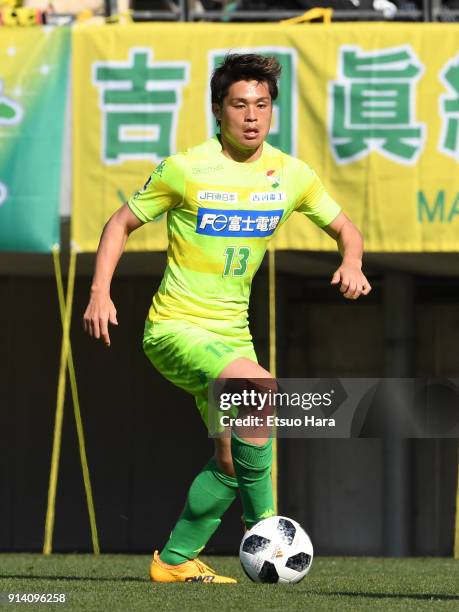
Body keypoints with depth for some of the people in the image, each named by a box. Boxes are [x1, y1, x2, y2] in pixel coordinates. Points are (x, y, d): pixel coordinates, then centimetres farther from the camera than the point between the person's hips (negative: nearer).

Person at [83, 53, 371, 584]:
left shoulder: (290, 175, 0)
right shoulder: (185, 170, -11)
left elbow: (344, 228, 13)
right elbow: (122, 223, 1)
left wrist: (352, 264, -9)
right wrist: (100, 293, -11)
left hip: (231, 333, 6)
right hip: (175, 328, -6)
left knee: (233, 459, 5)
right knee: (261, 387, -30)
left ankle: (176, 560, 23)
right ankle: (262, 524, -20)